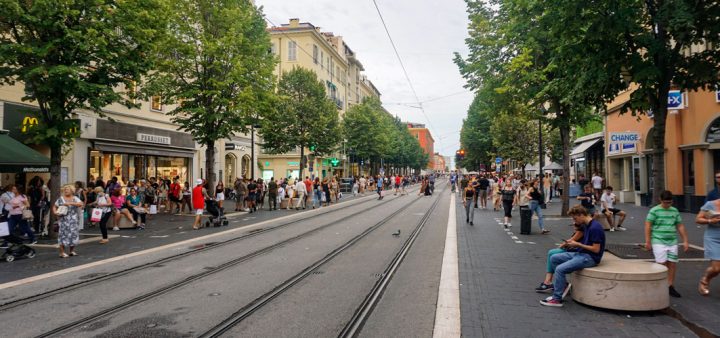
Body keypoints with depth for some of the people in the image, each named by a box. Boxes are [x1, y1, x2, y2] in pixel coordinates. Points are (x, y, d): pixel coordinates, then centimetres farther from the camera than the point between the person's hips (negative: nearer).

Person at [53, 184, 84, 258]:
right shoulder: (61, 199, 5)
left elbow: (81, 204, -13)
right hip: (63, 220, -1)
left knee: (73, 234, 4)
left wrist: (70, 203, -22)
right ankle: (62, 252, -3)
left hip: (73, 220, 1)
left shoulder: (75, 198, 4)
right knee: (63, 234, -5)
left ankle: (72, 251, 18)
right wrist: (55, 212, -9)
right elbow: (54, 206, 10)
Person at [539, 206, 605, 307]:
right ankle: (563, 285, 12)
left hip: (590, 258, -10)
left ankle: (557, 299, -11)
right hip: (581, 253, 10)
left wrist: (578, 244, -15)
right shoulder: (587, 226, 11)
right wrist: (572, 243, 3)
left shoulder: (595, 227, -20)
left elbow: (596, 249, -21)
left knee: (560, 269, -22)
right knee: (554, 258, 6)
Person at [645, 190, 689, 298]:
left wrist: (685, 241, 13)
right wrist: (648, 241, -8)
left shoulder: (674, 211, 11)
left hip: (672, 242, 5)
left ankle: (670, 287, 15)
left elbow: (680, 226, 16)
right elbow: (648, 226, -6)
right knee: (662, 263, -7)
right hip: (659, 242, -5)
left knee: (672, 264, 4)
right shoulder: (654, 211, -5)